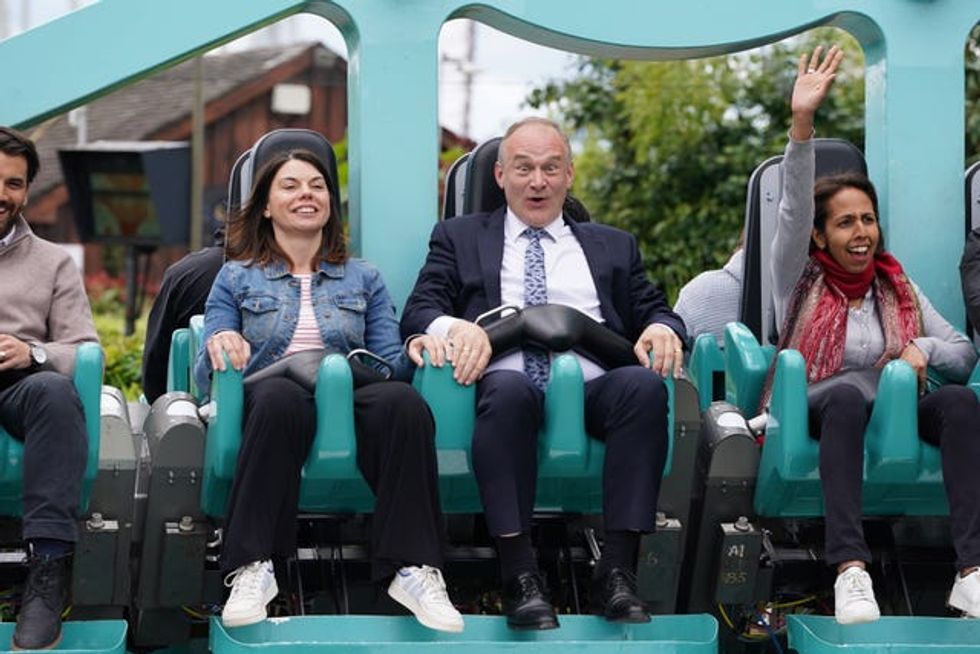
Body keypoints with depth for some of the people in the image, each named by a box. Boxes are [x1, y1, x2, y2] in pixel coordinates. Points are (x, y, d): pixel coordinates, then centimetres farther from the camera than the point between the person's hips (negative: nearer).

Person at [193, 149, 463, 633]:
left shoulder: (363, 279, 24)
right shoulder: (237, 277, 19)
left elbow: (388, 362, 15)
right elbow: (206, 377, 11)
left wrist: (414, 352, -8)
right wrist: (218, 346, -13)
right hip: (267, 409, -1)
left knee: (404, 402, -35)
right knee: (281, 394, -40)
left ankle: (412, 569, -37)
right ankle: (252, 568, -40)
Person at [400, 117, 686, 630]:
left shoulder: (613, 246, 29)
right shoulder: (459, 238, 23)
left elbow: (653, 311, 22)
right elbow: (417, 313, 11)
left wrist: (661, 328, -4)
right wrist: (455, 326, -13)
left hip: (592, 390, 2)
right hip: (508, 387, -2)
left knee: (646, 384, -33)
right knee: (508, 387, -38)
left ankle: (617, 573, -35)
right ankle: (520, 579, -40)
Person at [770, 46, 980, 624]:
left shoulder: (899, 288, 19)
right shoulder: (801, 280, 10)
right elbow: (792, 211, -8)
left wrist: (923, 348, -8)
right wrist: (802, 123, -21)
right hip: (818, 414, -3)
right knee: (849, 394, -39)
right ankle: (850, 569, -53)